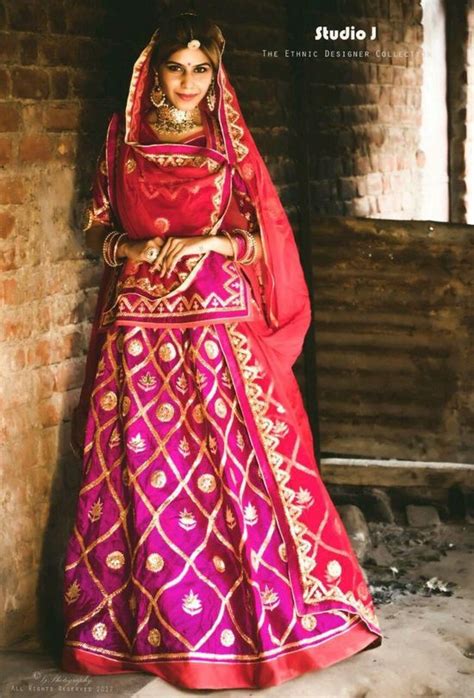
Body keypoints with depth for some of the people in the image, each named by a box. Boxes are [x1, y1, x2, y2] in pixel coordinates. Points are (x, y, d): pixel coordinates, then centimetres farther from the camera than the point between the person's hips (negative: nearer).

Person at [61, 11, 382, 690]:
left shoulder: (229, 144, 5)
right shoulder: (122, 139, 9)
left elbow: (265, 235, 4)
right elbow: (96, 226, 13)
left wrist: (209, 243, -13)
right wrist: (127, 248, -8)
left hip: (221, 328, -1)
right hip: (138, 333, 1)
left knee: (236, 466, -3)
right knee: (141, 472, 2)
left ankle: (266, 615, 9)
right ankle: (146, 623, 14)